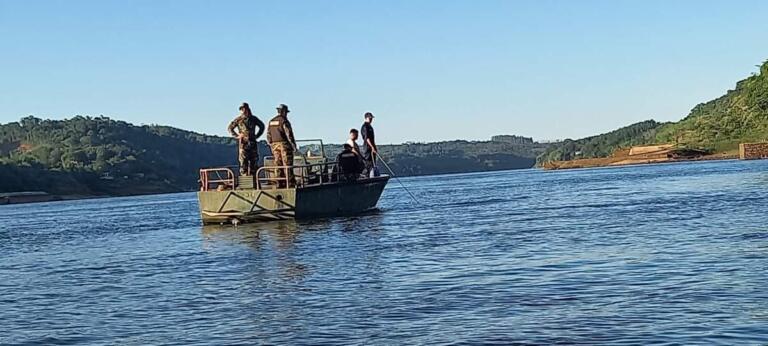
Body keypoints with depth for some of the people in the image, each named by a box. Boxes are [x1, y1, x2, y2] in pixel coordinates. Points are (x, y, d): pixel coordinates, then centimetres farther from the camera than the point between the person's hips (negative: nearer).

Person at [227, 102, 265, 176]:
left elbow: (262, 126, 25)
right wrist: (237, 136, -2)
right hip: (243, 143, -3)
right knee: (243, 162, -6)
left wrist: (257, 135, 14)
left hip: (253, 142, 3)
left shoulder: (253, 119, 9)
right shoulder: (238, 119, 1)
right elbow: (229, 128, 6)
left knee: (254, 162, 2)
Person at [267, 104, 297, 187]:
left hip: (275, 145, 6)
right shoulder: (284, 121, -10)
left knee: (278, 165, 7)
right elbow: (289, 134, -14)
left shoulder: (271, 122, 12)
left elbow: (268, 135, 13)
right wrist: (293, 145, -9)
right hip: (285, 145, -6)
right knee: (287, 165, -5)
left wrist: (272, 146, 18)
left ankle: (281, 183, 5)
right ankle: (290, 182, -8)